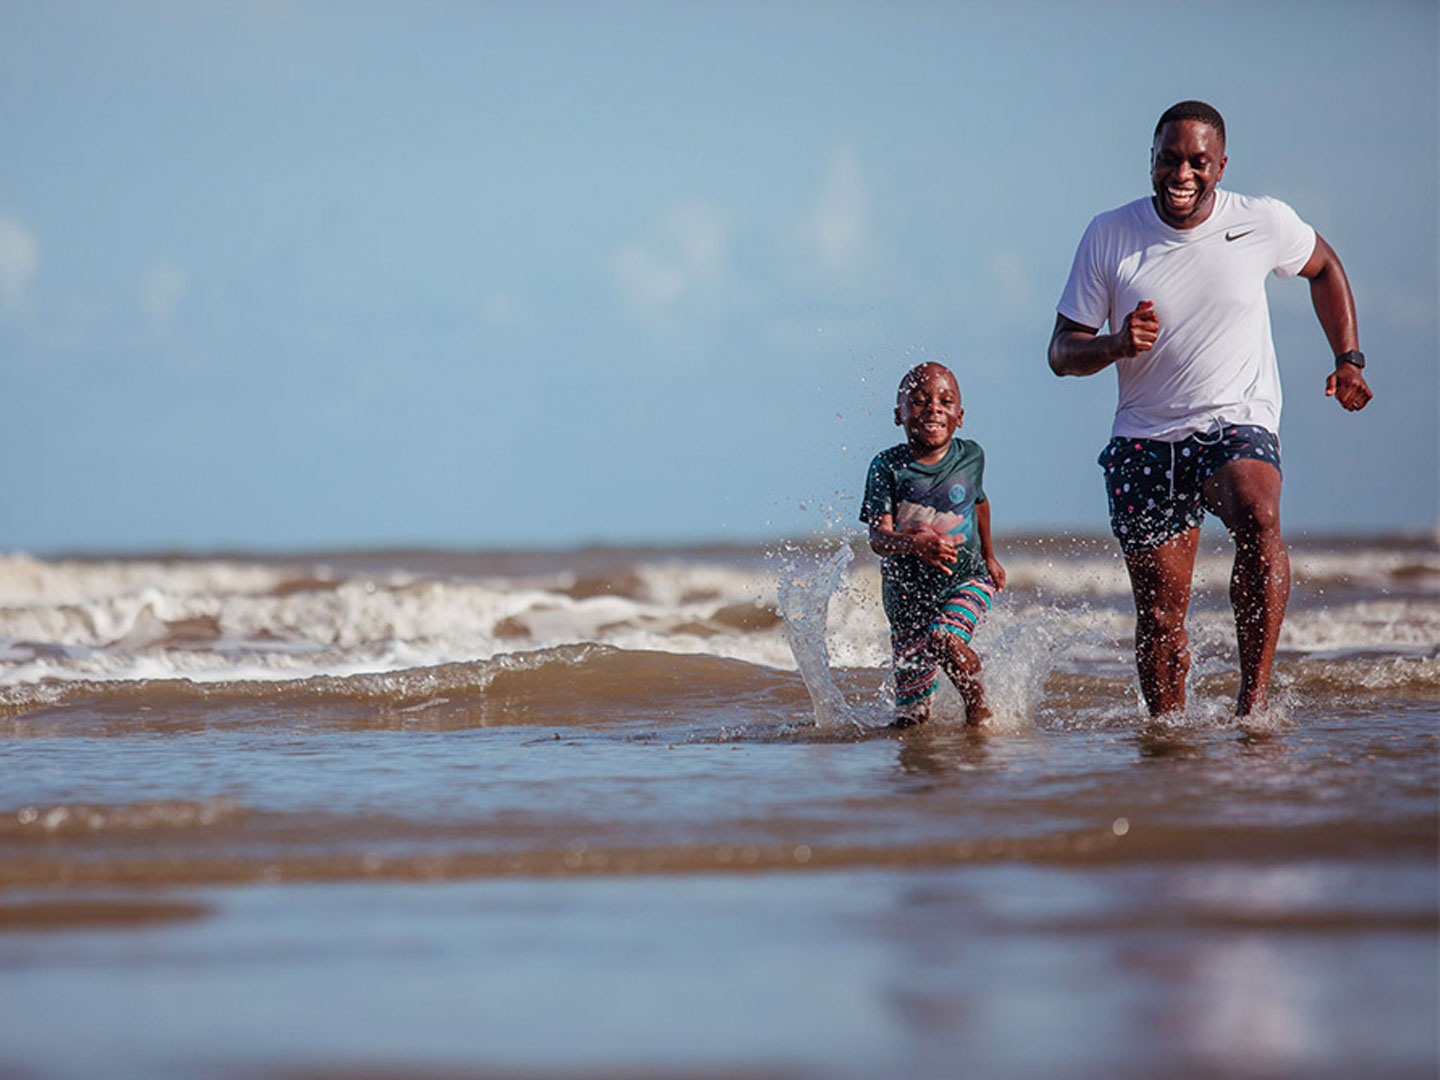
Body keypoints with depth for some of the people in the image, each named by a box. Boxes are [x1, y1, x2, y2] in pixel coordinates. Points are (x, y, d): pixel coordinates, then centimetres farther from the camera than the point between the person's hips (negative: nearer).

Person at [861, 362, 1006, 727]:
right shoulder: (888, 467, -16)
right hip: (907, 592, -1)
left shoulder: (970, 456, -6)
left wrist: (989, 557, 28)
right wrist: (915, 543, -47)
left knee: (945, 639, -31)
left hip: (966, 579, 1)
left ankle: (980, 710, -7)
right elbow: (879, 537, -26)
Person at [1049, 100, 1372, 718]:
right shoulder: (1109, 236, -4)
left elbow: (1323, 267, 20)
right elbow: (1062, 353, -1)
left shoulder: (1264, 224, -3)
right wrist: (1117, 346, -22)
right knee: (1160, 611, 1)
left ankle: (1256, 691, -31)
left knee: (1257, 516, -34)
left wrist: (1349, 360, 10)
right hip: (1145, 439, 2)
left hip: (1238, 423, -2)